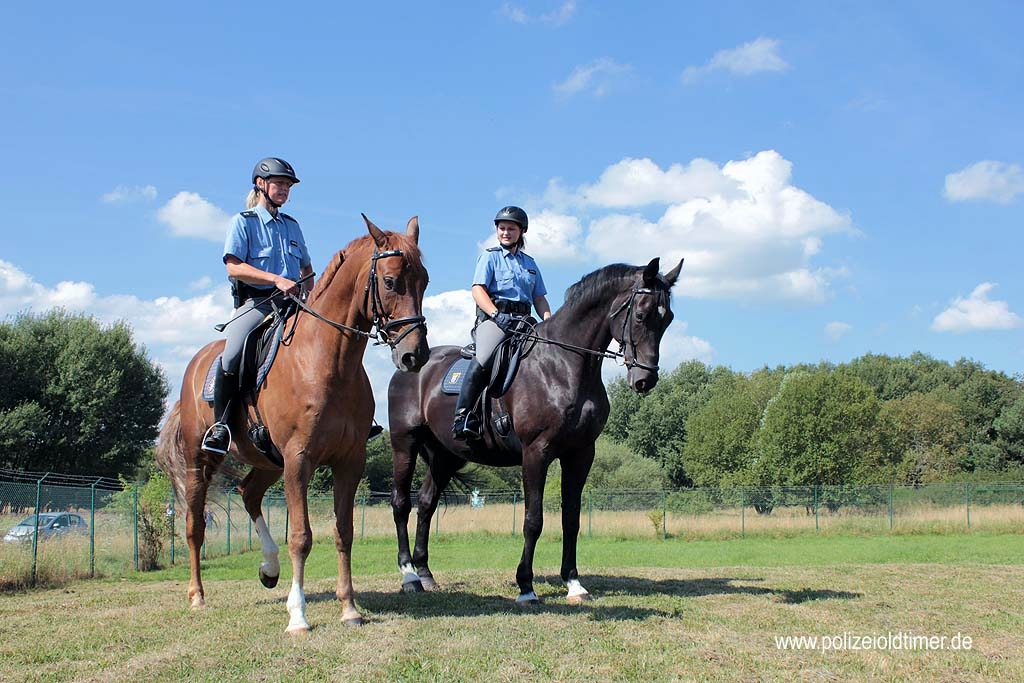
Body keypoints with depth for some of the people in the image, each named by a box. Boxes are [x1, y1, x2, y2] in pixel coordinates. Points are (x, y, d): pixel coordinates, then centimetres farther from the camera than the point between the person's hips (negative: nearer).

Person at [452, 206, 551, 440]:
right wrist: (497, 315, -20)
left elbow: (539, 298, 21)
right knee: (482, 361, -30)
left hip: (523, 320, 6)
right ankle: (462, 417, -31)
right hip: (494, 318, -6)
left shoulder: (530, 263, 24)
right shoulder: (490, 256, 9)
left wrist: (548, 321, 1)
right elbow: (478, 290, -4)